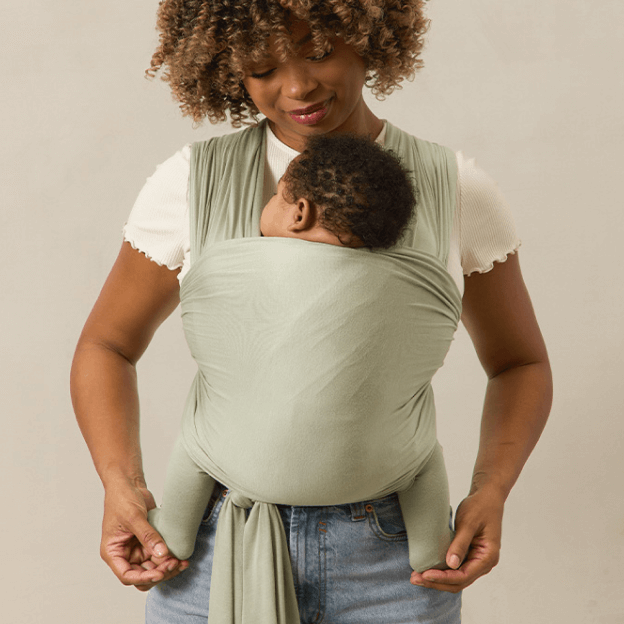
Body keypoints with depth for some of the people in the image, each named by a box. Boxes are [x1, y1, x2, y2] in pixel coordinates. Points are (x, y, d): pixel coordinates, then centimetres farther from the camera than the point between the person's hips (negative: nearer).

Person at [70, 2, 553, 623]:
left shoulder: (455, 193, -2)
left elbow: (520, 363, 9)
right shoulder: (193, 183, -4)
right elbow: (105, 346, 7)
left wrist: (489, 494, -8)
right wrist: (121, 486, -10)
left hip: (394, 566, 1)